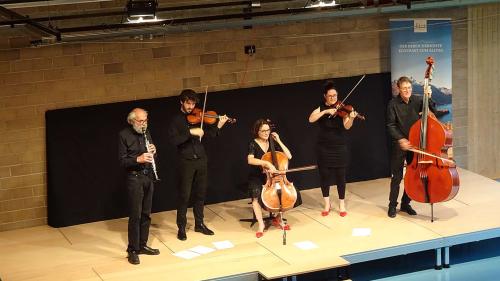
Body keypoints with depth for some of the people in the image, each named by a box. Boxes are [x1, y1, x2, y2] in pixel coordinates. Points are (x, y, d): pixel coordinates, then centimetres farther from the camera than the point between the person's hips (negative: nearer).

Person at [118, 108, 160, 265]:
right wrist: (138, 159, -25)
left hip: (148, 176, 6)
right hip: (134, 177, -6)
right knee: (135, 215, -5)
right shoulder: (124, 135, -8)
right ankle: (132, 250, 1)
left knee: (146, 214, 12)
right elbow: (122, 161, -11)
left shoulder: (146, 134, 11)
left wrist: (153, 152, -5)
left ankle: (142, 246, 23)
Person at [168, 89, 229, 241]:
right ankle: (181, 228, 5)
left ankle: (199, 224, 23)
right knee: (184, 195, -2)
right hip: (185, 161, -4)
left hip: (201, 160, 4)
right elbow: (174, 140, -17)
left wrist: (219, 126, -12)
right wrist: (191, 132, -25)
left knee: (200, 194, 11)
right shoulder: (176, 120, -3)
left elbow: (209, 133, 5)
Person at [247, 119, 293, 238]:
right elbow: (250, 160, -25)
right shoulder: (253, 144, -6)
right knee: (256, 195, -35)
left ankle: (278, 217, 0)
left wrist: (279, 141, -3)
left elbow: (289, 156, 1)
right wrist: (266, 163, -36)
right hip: (256, 178, -4)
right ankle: (261, 224, -27)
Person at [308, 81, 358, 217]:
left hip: (340, 148, -1)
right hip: (324, 148, 1)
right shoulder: (321, 108, 2)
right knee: (324, 175, 6)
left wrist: (351, 118, -36)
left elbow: (346, 126, -15)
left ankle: (342, 204, 13)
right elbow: (311, 119, -16)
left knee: (340, 176, 2)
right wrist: (326, 111, -25)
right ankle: (327, 204, 18)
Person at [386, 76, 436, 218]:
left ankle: (405, 203, 22)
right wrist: (401, 139, -23)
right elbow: (391, 126, -11)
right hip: (399, 144, -4)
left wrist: (428, 98, -18)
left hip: (415, 143, 4)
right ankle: (392, 205, 11)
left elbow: (432, 111, -4)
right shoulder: (393, 104, -10)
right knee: (397, 176, 0)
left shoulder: (417, 100, 0)